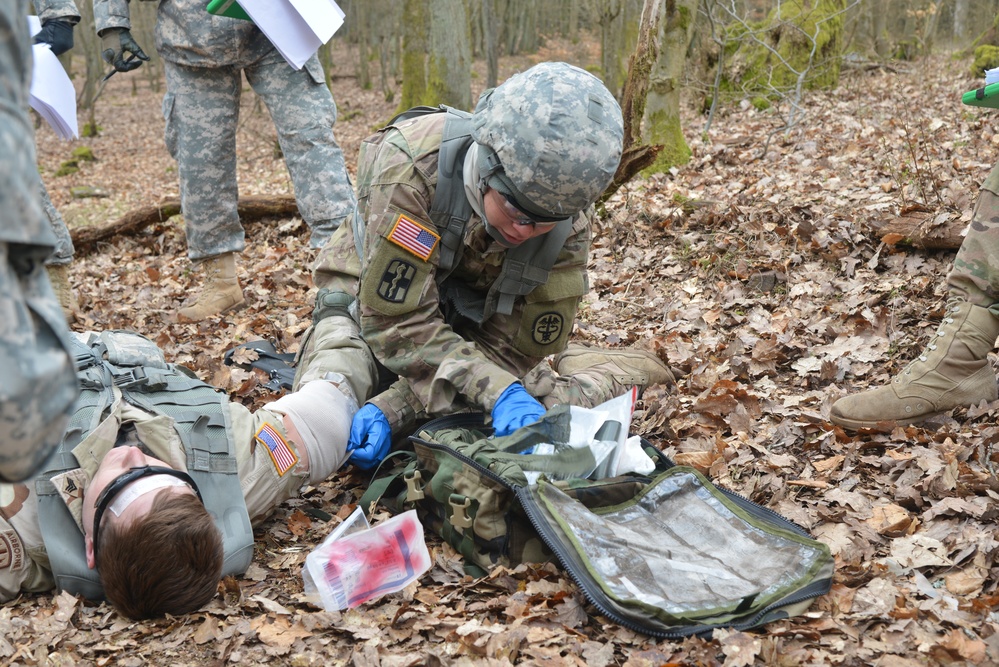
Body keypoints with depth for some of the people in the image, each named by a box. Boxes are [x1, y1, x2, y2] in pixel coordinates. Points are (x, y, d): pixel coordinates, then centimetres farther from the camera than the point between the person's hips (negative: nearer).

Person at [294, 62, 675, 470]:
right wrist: (498, 390, -50)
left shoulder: (570, 219, -29)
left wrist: (394, 408, -37)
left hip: (469, 320, 3)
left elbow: (509, 348, -24)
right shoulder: (409, 165, -40)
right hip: (374, 301, -2)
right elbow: (399, 325, -37)